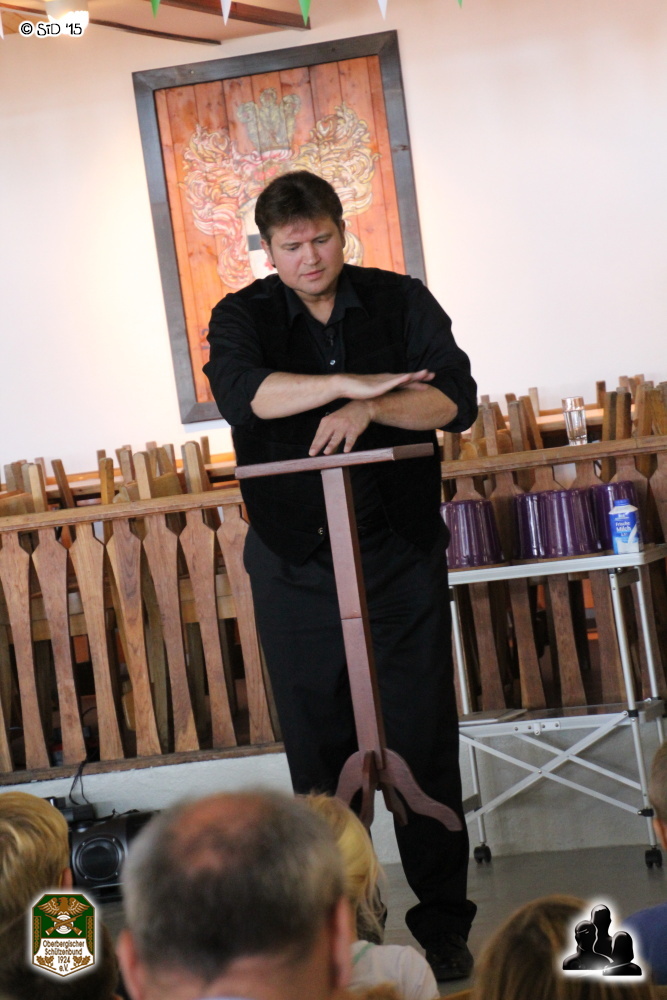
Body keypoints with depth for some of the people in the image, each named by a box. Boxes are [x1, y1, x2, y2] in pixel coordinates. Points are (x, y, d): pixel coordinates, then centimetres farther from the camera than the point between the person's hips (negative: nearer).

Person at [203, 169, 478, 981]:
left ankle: (442, 920, 10)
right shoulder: (244, 316, 2)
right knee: (318, 746, 5)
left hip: (400, 551, 0)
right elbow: (238, 391, -20)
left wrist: (369, 409, -23)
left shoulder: (400, 301, 4)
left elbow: (456, 399, -7)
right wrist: (348, 381, -26)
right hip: (296, 564, 0)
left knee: (424, 738, 0)